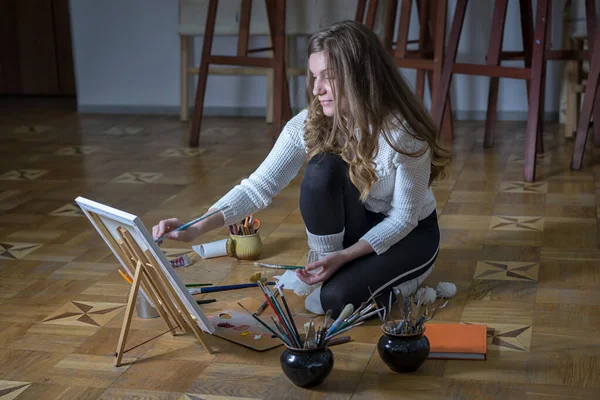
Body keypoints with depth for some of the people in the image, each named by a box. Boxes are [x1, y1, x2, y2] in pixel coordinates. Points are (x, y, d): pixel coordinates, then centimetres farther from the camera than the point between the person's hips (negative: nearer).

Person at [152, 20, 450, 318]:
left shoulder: (404, 132, -29)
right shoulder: (308, 125, -17)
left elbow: (403, 219, -21)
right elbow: (258, 187, -21)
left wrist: (344, 256, -31)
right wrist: (196, 228, -33)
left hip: (410, 233, -4)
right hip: (353, 226, 4)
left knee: (337, 298, -29)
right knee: (322, 168, -30)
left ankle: (385, 276, 3)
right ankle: (326, 266, -9)